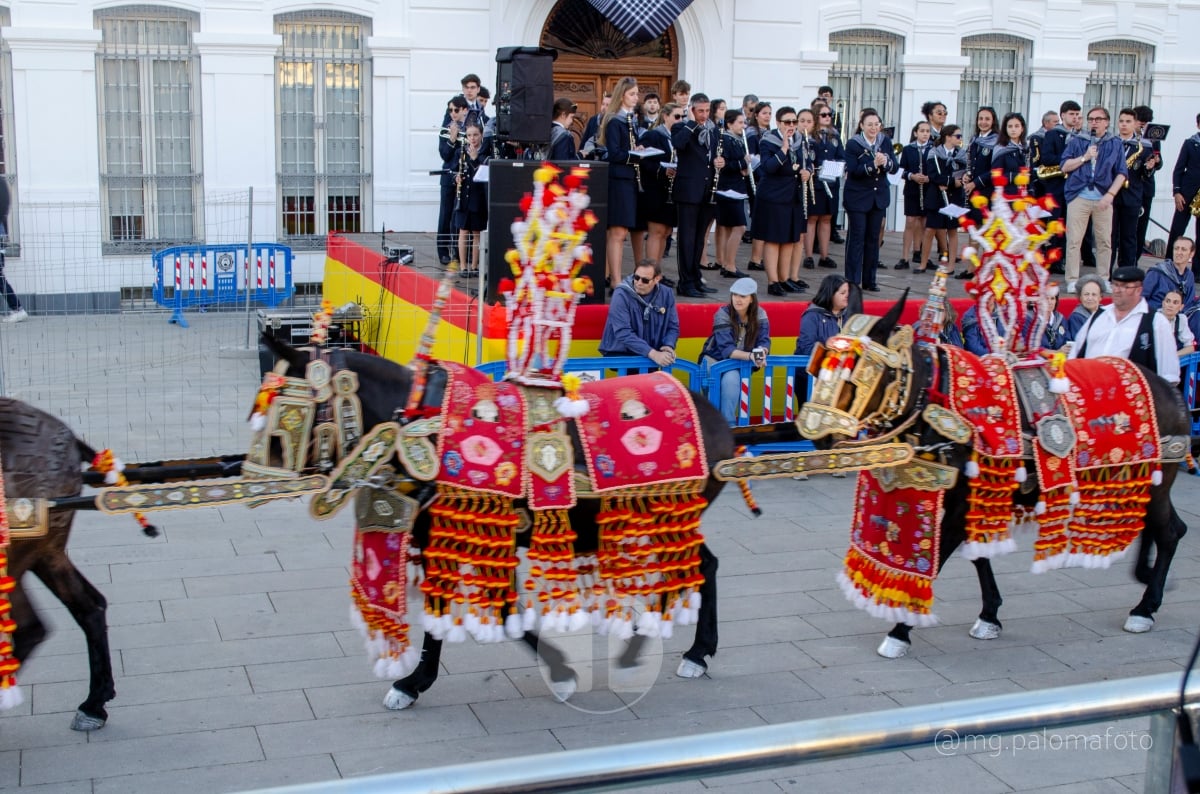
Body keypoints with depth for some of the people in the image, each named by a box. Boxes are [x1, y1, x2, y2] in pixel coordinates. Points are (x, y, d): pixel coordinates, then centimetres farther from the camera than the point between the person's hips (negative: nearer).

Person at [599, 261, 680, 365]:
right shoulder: (621, 295, -14)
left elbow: (672, 326, 9)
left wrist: (669, 346, -14)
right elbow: (623, 333, -23)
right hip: (620, 354, -5)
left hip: (653, 354, 5)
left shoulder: (666, 294, 1)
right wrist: (653, 354, -32)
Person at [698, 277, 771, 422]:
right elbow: (726, 349, -25)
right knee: (730, 378, -32)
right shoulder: (723, 314, -16)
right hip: (716, 360, -1)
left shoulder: (760, 315, -6)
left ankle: (727, 423, -22)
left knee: (731, 377, -31)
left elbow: (764, 342, -11)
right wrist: (750, 356, -42)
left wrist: (761, 354, -36)